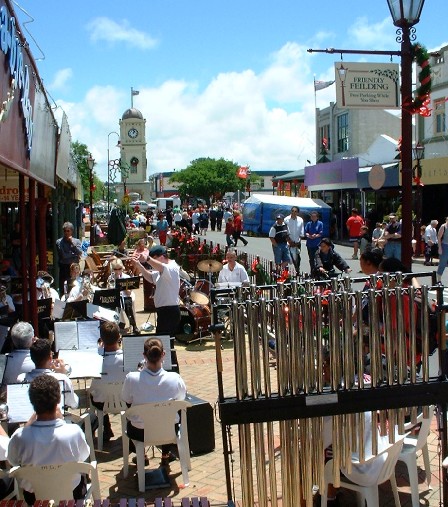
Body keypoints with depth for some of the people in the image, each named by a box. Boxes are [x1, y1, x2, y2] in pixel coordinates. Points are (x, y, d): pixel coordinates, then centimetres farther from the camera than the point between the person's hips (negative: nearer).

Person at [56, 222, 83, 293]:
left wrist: (72, 243, -10)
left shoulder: (77, 241, 8)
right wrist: (75, 255, -6)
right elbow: (63, 256, -12)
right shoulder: (59, 242, -1)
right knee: (63, 288, 1)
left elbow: (79, 253, -8)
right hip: (64, 268, -2)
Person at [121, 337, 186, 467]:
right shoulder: (175, 379, -23)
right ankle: (165, 455, 45)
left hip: (139, 432, 0)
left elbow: (127, 400, -3)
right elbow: (181, 398, -3)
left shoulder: (131, 378, -24)